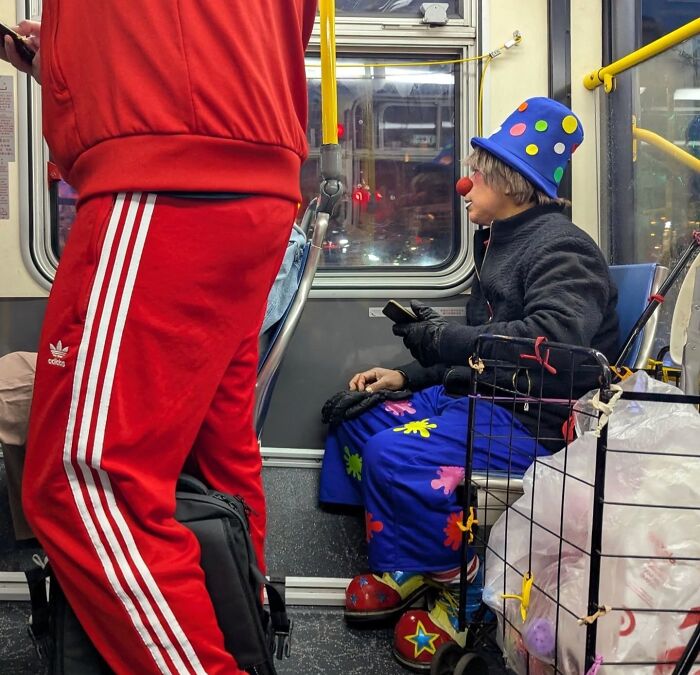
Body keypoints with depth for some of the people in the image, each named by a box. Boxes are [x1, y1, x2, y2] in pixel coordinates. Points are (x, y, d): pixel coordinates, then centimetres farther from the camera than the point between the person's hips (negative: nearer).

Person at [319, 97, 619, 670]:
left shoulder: (561, 247, -12)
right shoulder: (501, 242, 19)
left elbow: (553, 339, -31)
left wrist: (439, 338, -22)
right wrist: (408, 378, 8)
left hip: (536, 420, -10)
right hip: (481, 395, 11)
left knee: (396, 454, -29)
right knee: (356, 416, 8)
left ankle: (461, 594, -6)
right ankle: (405, 572, 8)